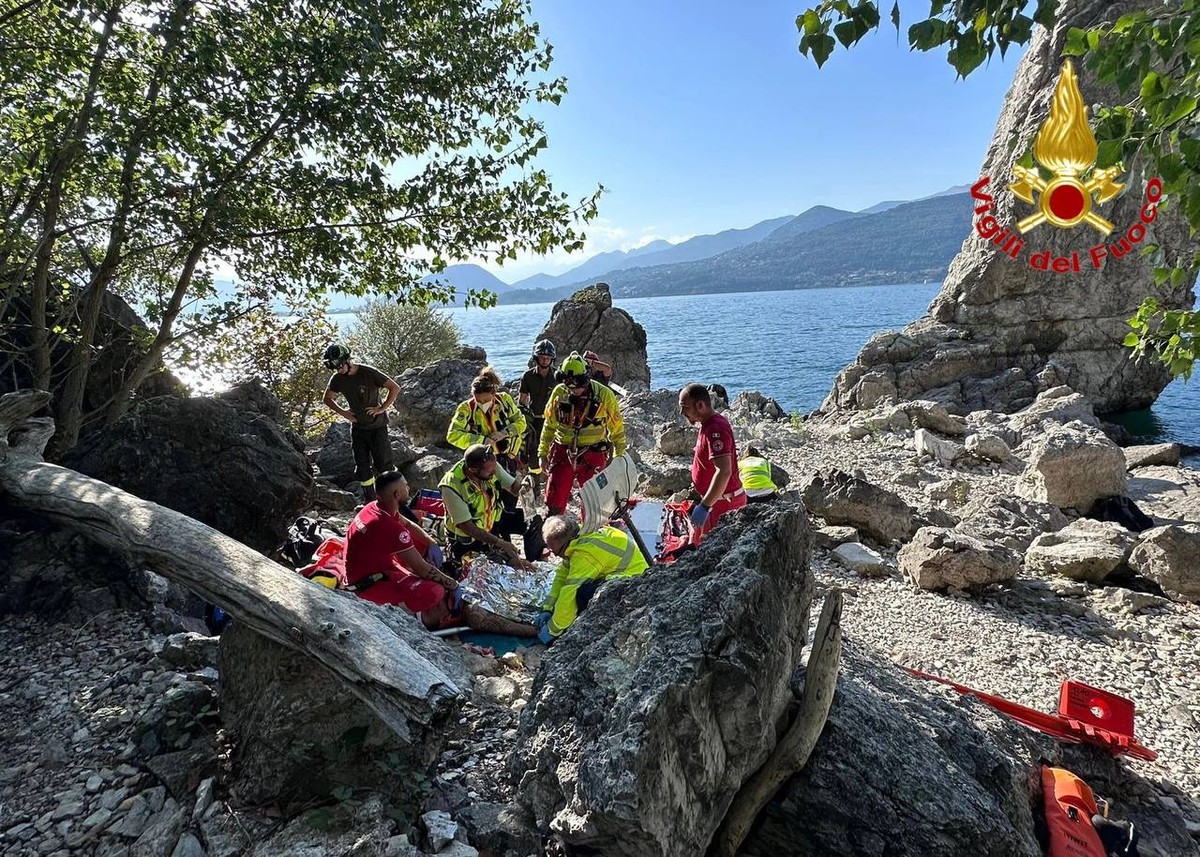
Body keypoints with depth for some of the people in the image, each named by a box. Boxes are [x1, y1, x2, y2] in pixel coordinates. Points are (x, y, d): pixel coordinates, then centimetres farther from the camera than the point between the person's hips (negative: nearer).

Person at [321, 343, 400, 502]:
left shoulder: (368, 373, -18)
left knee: (383, 465, -6)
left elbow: (395, 388, -17)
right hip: (358, 428, 5)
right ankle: (369, 502, 19)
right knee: (362, 467, 8)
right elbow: (328, 398, 15)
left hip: (377, 426, -5)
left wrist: (382, 408, -18)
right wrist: (343, 412, 0)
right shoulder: (337, 379, -3)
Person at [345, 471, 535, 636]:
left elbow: (408, 525, 16)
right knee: (435, 592, -27)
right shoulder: (389, 527, -30)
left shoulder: (376, 507, -3)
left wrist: (431, 544, 2)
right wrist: (453, 584, -13)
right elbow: (421, 568, -25)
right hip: (368, 585, -10)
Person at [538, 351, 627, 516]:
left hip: (593, 455, -2)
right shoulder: (559, 393, -1)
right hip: (563, 452, 2)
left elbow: (616, 427, 3)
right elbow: (549, 425, 11)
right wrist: (543, 453, 10)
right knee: (554, 501, 4)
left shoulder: (604, 394, -8)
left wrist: (619, 456, 6)